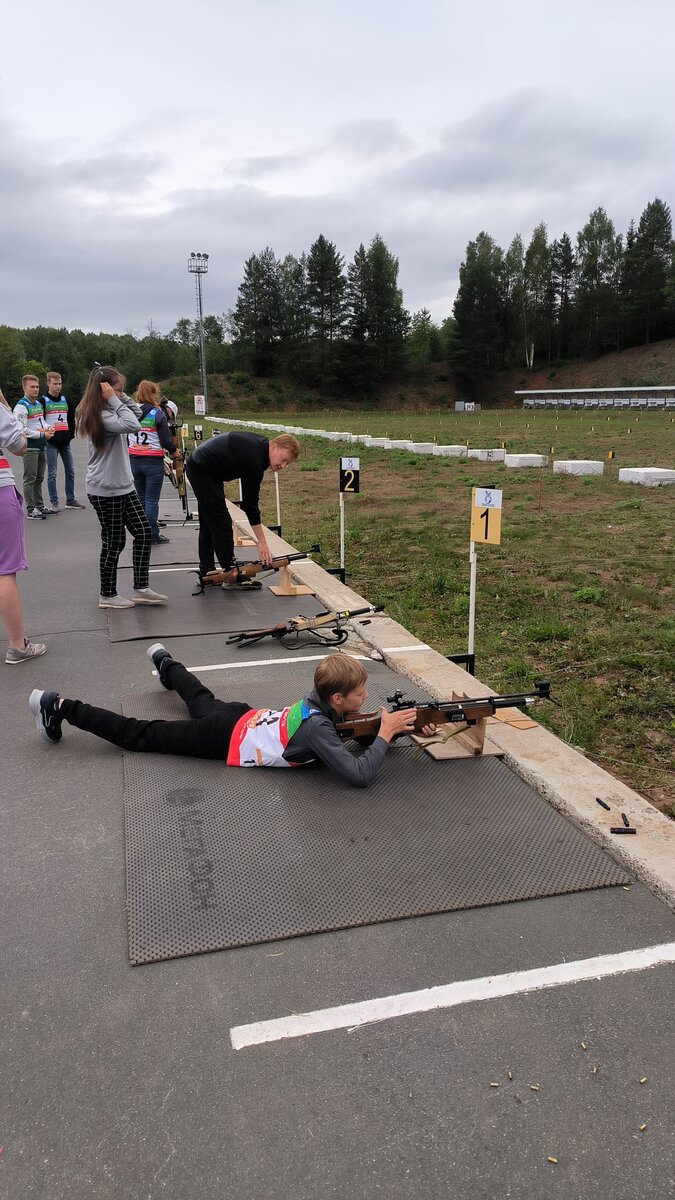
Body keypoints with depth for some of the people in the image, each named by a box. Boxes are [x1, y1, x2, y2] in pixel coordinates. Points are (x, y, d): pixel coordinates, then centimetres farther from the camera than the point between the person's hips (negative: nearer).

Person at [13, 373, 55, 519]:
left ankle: (40, 506, 24)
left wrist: (47, 429, 2)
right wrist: (42, 434, -15)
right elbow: (21, 429, -18)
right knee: (30, 479, -5)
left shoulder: (39, 404, 14)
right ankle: (31, 509, -2)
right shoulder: (21, 406, -13)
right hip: (30, 446, -8)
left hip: (41, 446, 8)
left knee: (39, 478, 15)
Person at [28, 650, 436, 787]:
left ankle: (164, 661, 65)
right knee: (140, 735, 5)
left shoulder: (322, 700, -7)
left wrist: (407, 727, -10)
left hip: (241, 716, 8)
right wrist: (386, 733, -27)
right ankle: (60, 708, 12)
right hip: (225, 740, -7)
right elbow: (360, 775, -38)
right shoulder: (317, 727, -31)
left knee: (203, 700, 38)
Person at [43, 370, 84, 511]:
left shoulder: (65, 400, 11)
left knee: (70, 472, 9)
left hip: (65, 441, 5)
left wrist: (71, 434, 8)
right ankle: (54, 502, 2)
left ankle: (70, 500, 19)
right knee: (52, 473, -3)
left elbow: (72, 418, 18)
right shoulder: (43, 401, -4)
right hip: (51, 442, -5)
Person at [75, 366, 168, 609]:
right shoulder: (98, 415, -19)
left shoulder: (108, 411, 11)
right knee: (114, 542, 1)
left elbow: (137, 413, 17)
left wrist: (121, 398, 3)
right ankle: (107, 595, 16)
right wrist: (115, 400, -21)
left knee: (143, 532, 8)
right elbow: (132, 424, -30)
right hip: (106, 490, -10)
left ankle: (140, 588, 15)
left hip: (123, 486, 10)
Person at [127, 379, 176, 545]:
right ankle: (152, 536, 5)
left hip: (134, 461, 5)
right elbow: (166, 440, -11)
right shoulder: (157, 414, -10)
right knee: (152, 499, 1)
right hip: (153, 461, -5)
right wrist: (173, 451, 8)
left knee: (141, 499, 14)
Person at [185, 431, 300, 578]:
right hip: (203, 471, -11)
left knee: (209, 523, 15)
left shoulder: (260, 445, 2)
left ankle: (206, 572, 21)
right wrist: (261, 542, -18)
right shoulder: (254, 460, -24)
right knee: (222, 524, -6)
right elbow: (250, 504, -21)